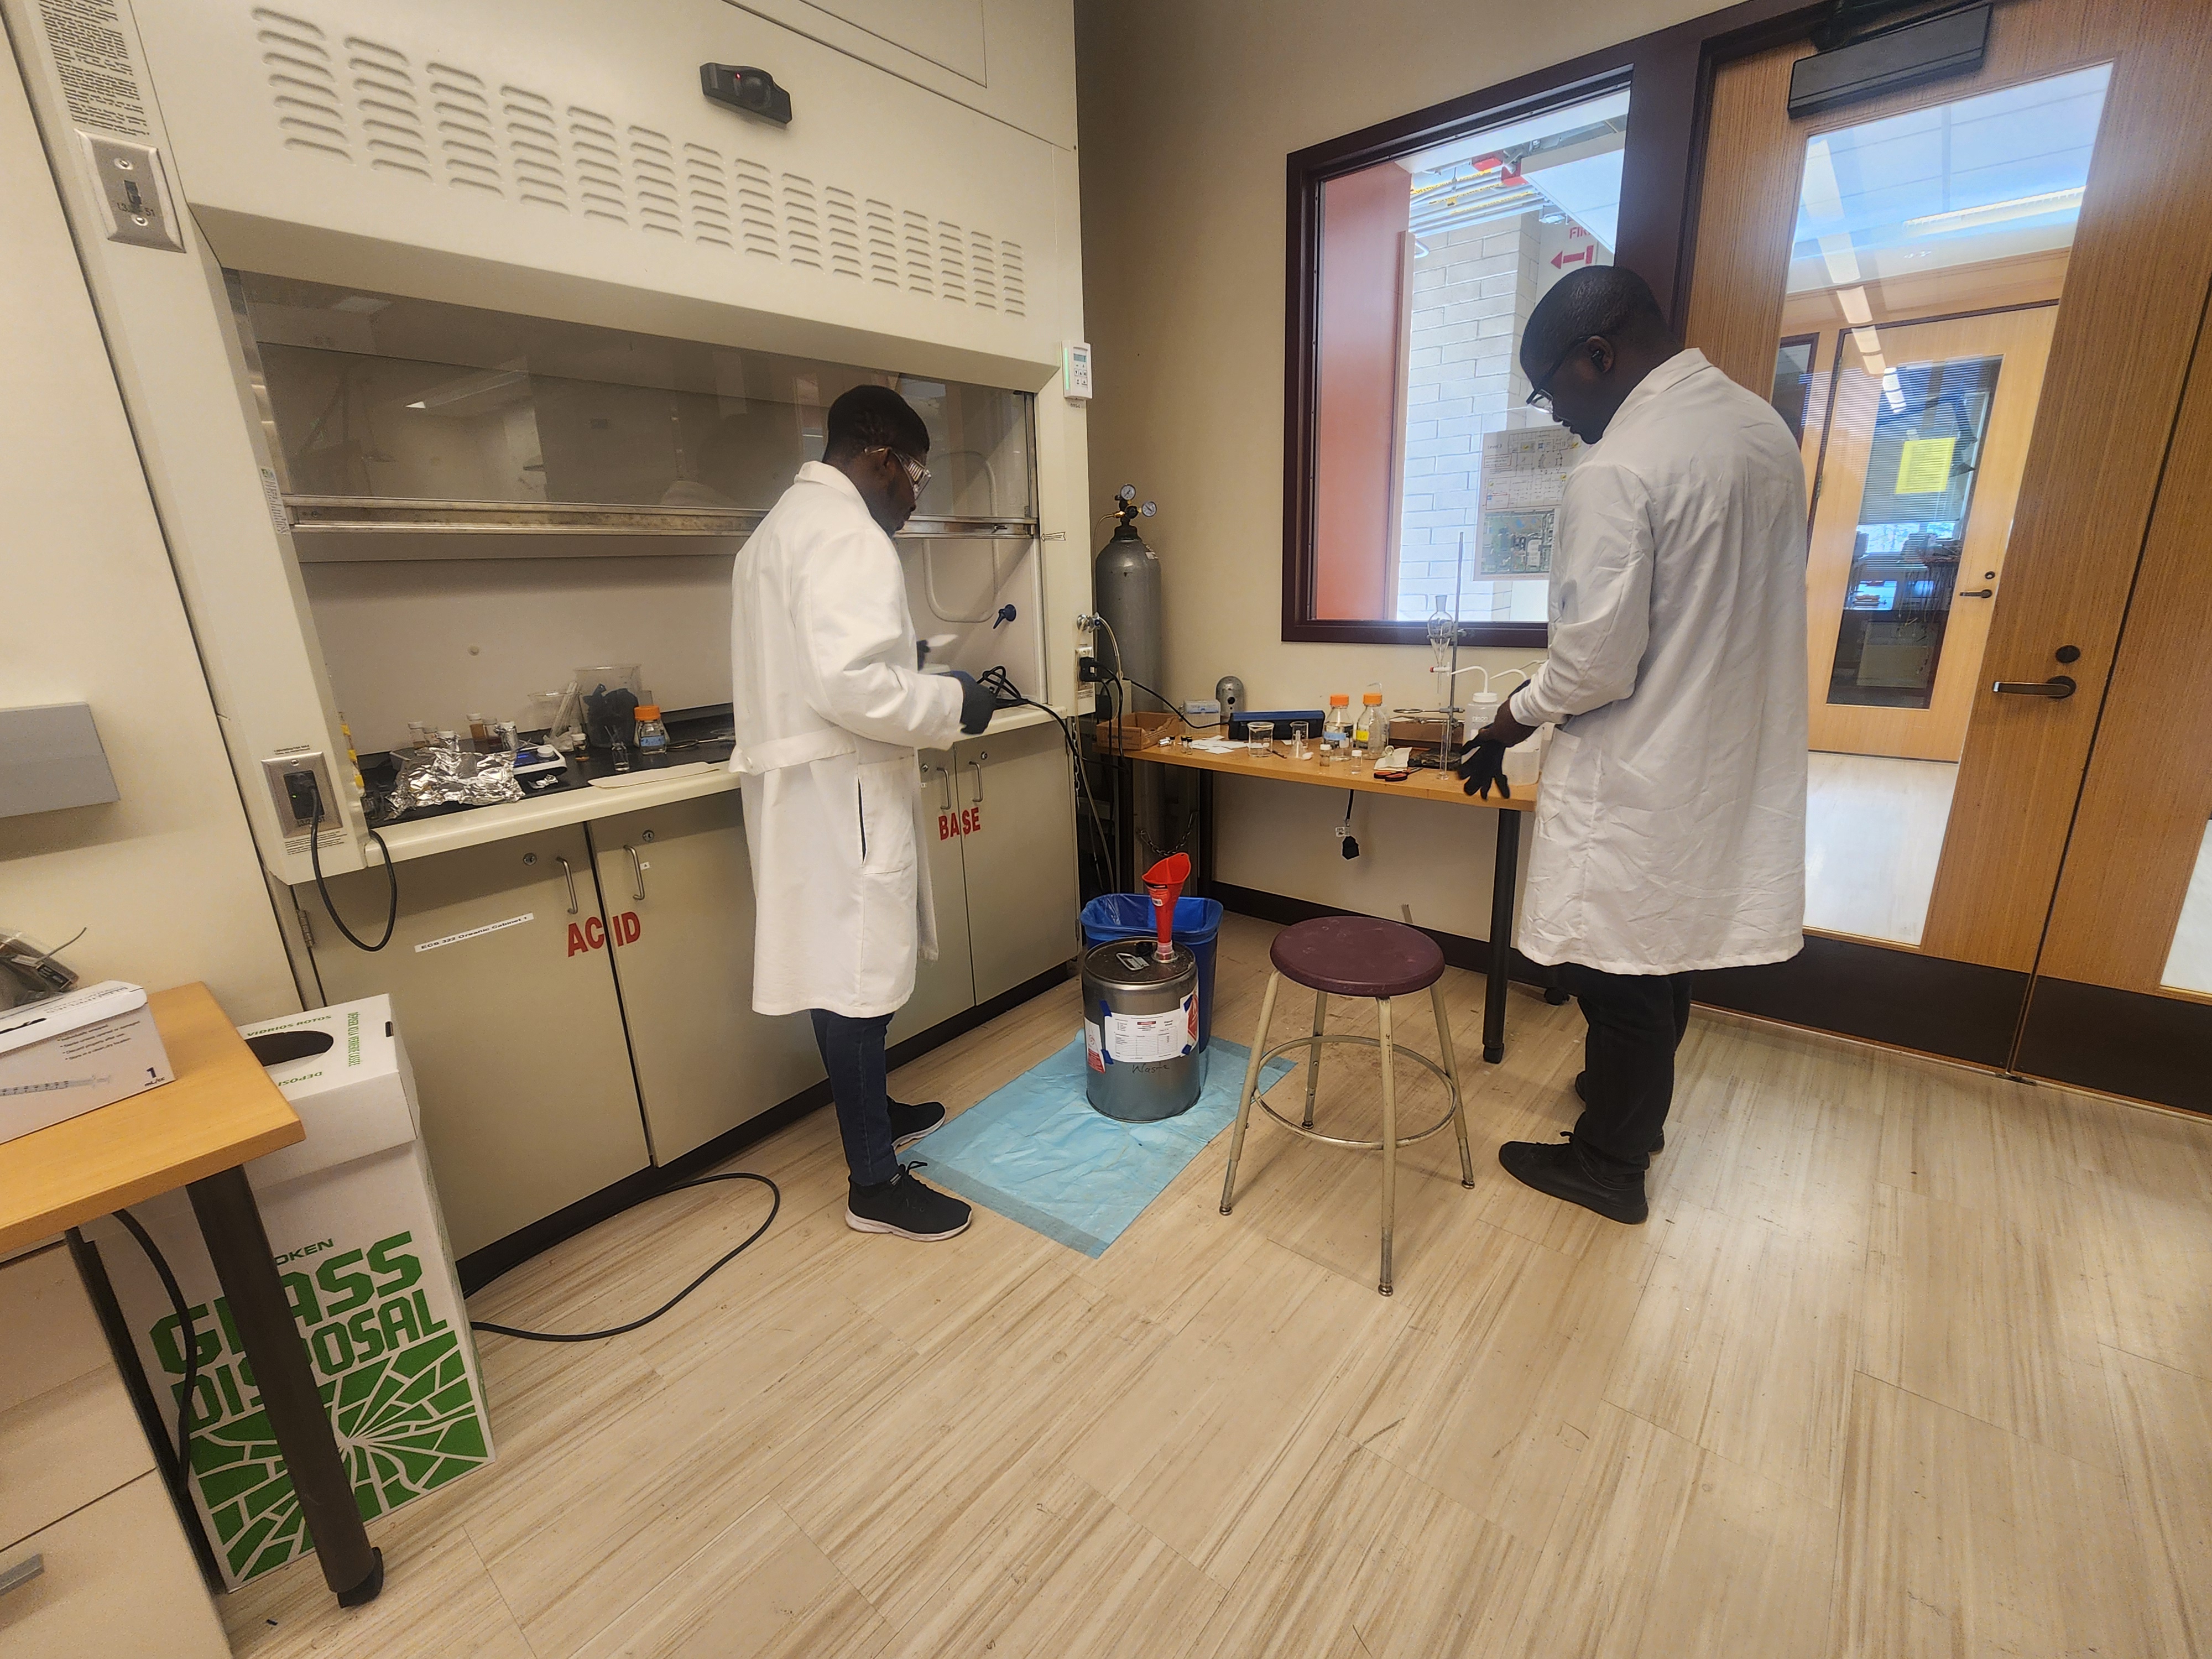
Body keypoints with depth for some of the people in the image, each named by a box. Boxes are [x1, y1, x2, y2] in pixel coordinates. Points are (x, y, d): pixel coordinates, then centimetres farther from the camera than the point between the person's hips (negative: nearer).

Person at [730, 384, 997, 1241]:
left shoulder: (782, 524, 19)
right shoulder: (848, 534, -15)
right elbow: (851, 683, -28)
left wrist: (925, 700, 17)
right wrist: (950, 703, -13)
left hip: (807, 786, 11)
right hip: (838, 795, -11)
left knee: (850, 968, 21)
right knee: (855, 978, -1)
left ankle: (871, 1110, 39)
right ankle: (874, 1182, 14)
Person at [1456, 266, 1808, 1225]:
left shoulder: (1616, 471, -22)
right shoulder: (1767, 431, 6)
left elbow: (1595, 667, -23)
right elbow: (1734, 614, 13)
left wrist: (1509, 723, -5)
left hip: (1638, 783, -8)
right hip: (1731, 761, 9)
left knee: (1621, 972, 8)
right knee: (1666, 958, 23)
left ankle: (1609, 1163, 28)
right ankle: (1636, 1101, 45)